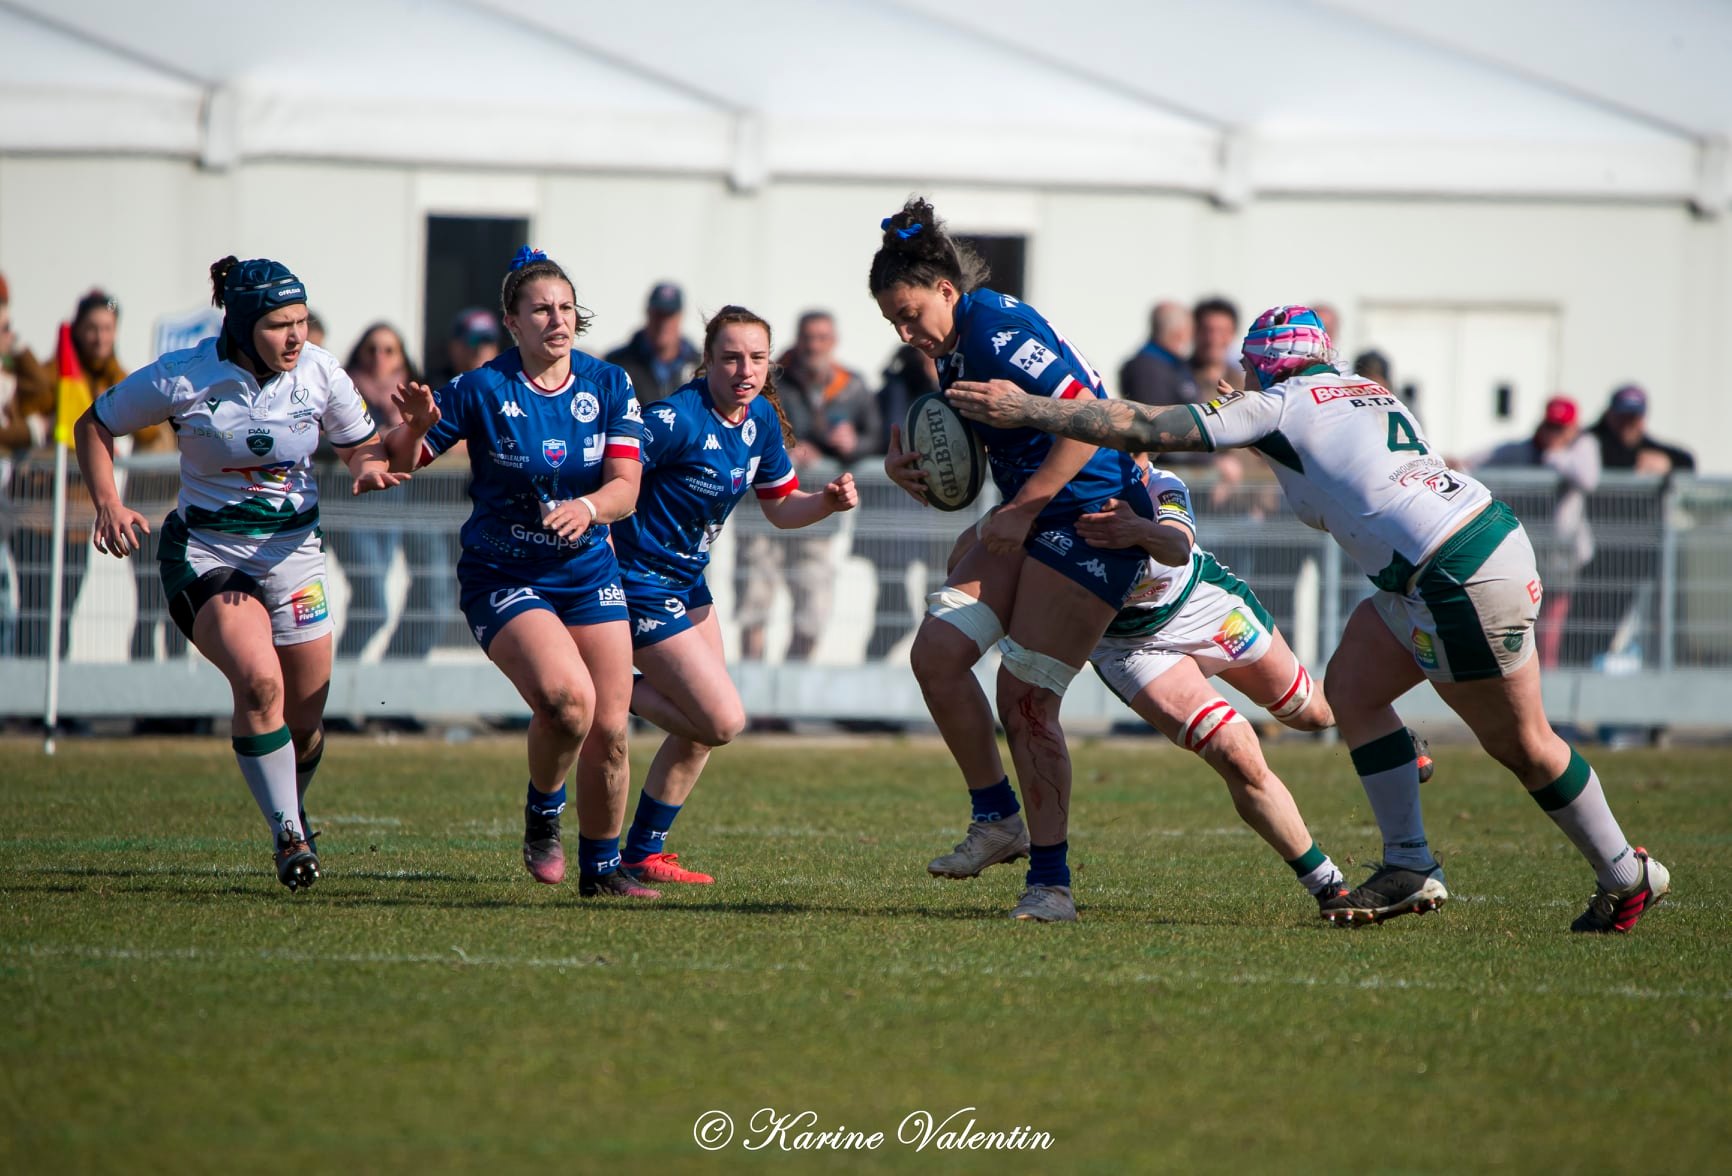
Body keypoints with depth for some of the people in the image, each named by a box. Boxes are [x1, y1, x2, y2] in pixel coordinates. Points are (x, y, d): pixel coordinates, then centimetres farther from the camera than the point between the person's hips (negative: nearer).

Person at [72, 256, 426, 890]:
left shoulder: (319, 372, -5)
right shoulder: (184, 377, -14)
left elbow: (368, 453, 8)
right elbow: (93, 426, 0)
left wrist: (411, 428, -14)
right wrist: (108, 505, -14)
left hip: (293, 551, 3)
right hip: (205, 551, -3)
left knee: (303, 722, 5)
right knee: (260, 682, -28)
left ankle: (292, 811, 38)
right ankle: (287, 835, -16)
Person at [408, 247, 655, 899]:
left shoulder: (609, 385, 0)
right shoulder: (480, 390, -10)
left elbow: (626, 486, -7)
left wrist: (586, 508, -28)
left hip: (588, 575, 4)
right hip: (502, 578, -4)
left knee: (609, 729, -1)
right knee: (567, 696, -27)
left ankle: (601, 867, 19)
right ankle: (543, 815, 2)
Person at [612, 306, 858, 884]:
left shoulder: (760, 419, 2)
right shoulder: (679, 420, -24)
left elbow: (781, 506, 13)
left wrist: (829, 501, -6)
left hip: (688, 581, 9)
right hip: (642, 581, -9)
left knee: (701, 728, 14)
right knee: (722, 721, -13)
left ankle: (644, 853, 25)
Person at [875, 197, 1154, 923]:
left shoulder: (997, 330, -18)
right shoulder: (951, 351, 12)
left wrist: (1023, 509, -21)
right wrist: (909, 468, 1)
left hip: (1090, 518, -9)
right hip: (1030, 522, 9)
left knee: (1025, 698, -10)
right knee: (936, 652, -4)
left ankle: (1050, 882, -1)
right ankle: (998, 820, 9)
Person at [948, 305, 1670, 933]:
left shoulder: (1276, 405, -4)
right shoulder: (1368, 394, 18)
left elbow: (1148, 431, -5)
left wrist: (1022, 410, 0)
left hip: (1460, 580, -8)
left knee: (1522, 745, 5)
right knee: (1352, 689, 13)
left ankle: (1627, 879, 17)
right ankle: (1409, 866, 13)